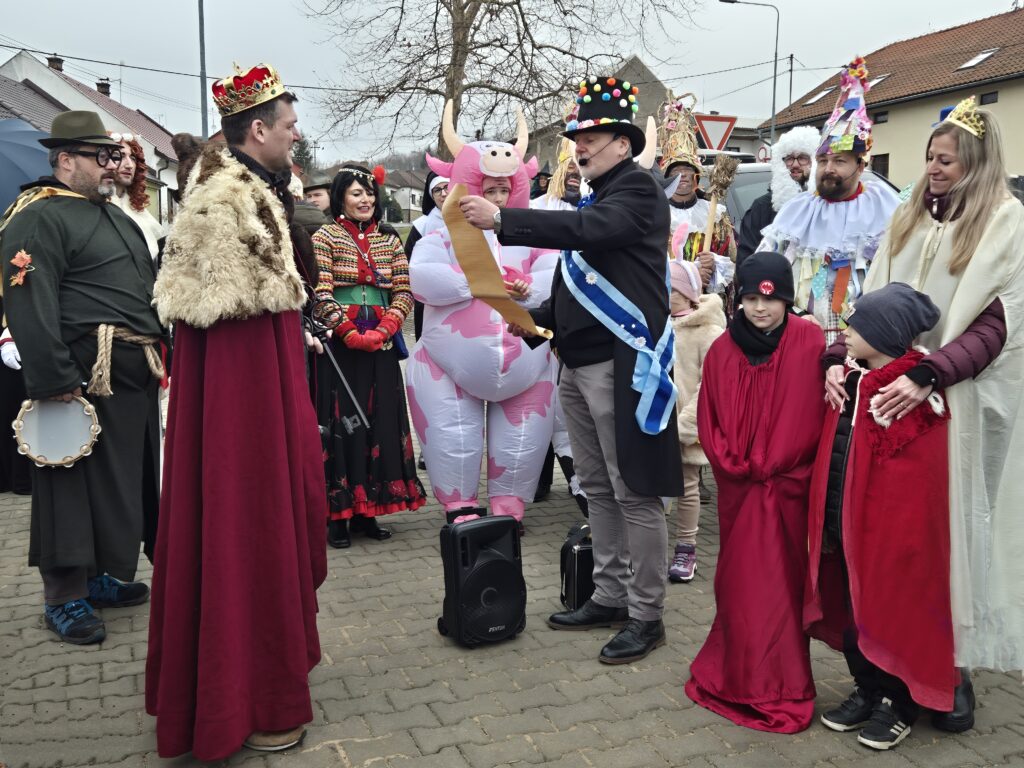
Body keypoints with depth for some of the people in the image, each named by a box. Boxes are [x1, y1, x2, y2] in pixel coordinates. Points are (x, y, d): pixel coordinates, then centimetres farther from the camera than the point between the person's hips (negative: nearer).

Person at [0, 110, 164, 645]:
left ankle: (99, 576, 31)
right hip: (85, 378, -9)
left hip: (136, 377, 9)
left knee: (127, 480, 16)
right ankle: (64, 597, 12)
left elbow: (145, 291, 24)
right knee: (78, 485, -1)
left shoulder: (115, 216, 20)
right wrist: (55, 381, -24)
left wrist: (158, 355, 17)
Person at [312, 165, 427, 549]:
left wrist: (383, 330, -10)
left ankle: (367, 511, 15)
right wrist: (350, 333, -16)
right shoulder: (325, 237, 1)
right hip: (340, 343, -4)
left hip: (382, 343, 4)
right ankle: (337, 514, 6)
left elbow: (404, 292, 5)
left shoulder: (388, 240, 12)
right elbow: (320, 292, -8)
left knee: (380, 421, 5)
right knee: (340, 422, -2)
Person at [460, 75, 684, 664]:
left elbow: (588, 230, -26)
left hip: (625, 365, -9)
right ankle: (610, 597, 26)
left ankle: (646, 616, 8)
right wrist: (534, 319, 8)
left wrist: (502, 218, -26)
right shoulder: (595, 198, 20)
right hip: (580, 365, 9)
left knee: (635, 493, -3)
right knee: (598, 489, 14)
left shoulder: (638, 190, -6)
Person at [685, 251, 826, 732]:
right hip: (737, 489, 2)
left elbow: (815, 411, -7)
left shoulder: (809, 341, -5)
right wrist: (734, 464, -5)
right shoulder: (722, 350, 4)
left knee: (782, 580, 3)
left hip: (788, 488, -2)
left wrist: (775, 466, -8)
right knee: (738, 581, 9)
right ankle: (737, 674, 23)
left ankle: (780, 685, 16)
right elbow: (708, 420, 6)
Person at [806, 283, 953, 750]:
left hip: (890, 525, -7)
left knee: (892, 611, 6)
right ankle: (867, 690, 33)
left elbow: (917, 482, -17)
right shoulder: (850, 380, 6)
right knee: (850, 608, 16)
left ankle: (898, 702, 25)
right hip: (843, 519, 7)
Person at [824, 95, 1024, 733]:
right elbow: (873, 302, 11)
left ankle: (955, 664, 13)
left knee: (953, 522, 2)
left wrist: (928, 376, -24)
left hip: (963, 400, -4)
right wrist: (842, 359, -6)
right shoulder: (909, 219, 14)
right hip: (895, 389, 4)